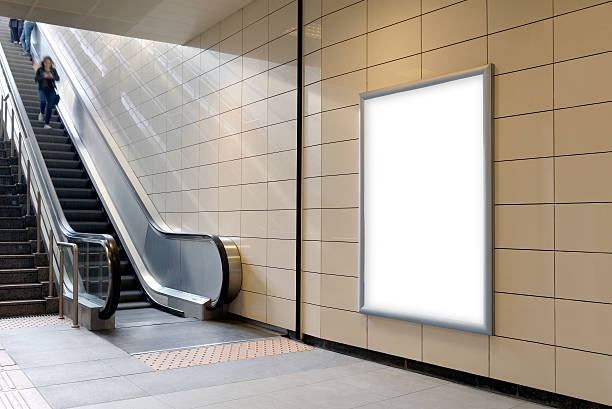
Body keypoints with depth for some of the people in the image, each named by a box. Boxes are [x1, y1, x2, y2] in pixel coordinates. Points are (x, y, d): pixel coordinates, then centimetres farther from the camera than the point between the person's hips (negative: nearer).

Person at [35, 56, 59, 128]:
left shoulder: (53, 70, 9)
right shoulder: (40, 70, 3)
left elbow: (58, 78, 1)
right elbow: (36, 79, -5)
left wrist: (52, 77, -19)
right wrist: (43, 77, -21)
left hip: (51, 90, 2)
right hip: (42, 89, -2)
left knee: (49, 106, -4)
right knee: (43, 101, -30)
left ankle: (47, 124, 2)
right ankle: (41, 113, 4)